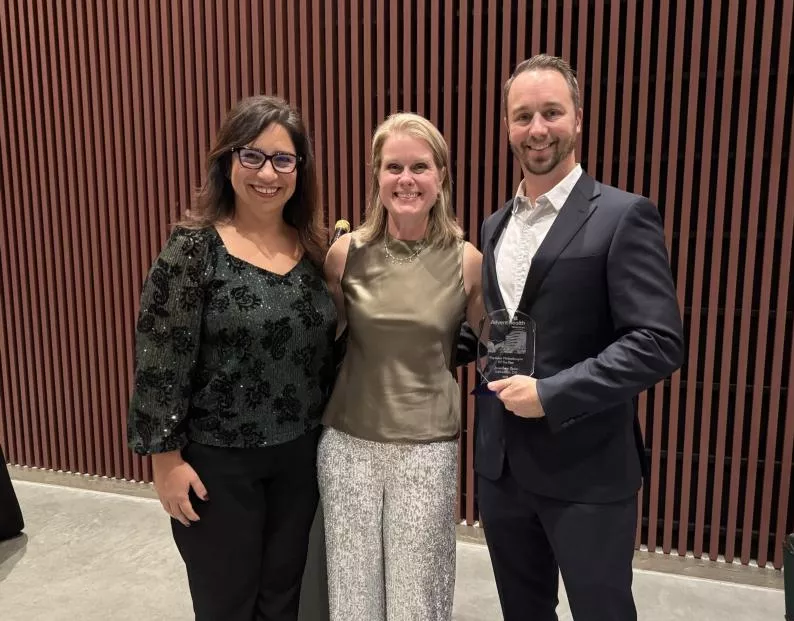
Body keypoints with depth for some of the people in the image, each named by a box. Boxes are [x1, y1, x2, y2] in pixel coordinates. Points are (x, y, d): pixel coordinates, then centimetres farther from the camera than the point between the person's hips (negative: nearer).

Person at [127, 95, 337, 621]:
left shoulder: (314, 247, 1)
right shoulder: (194, 248, -14)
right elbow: (160, 361, -13)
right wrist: (166, 456, -12)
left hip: (300, 453, 5)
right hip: (216, 459, -4)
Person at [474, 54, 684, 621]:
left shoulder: (623, 216, -10)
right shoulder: (495, 226, 10)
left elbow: (660, 342, -17)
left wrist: (551, 394, -21)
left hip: (587, 471, -6)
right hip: (501, 466, 6)